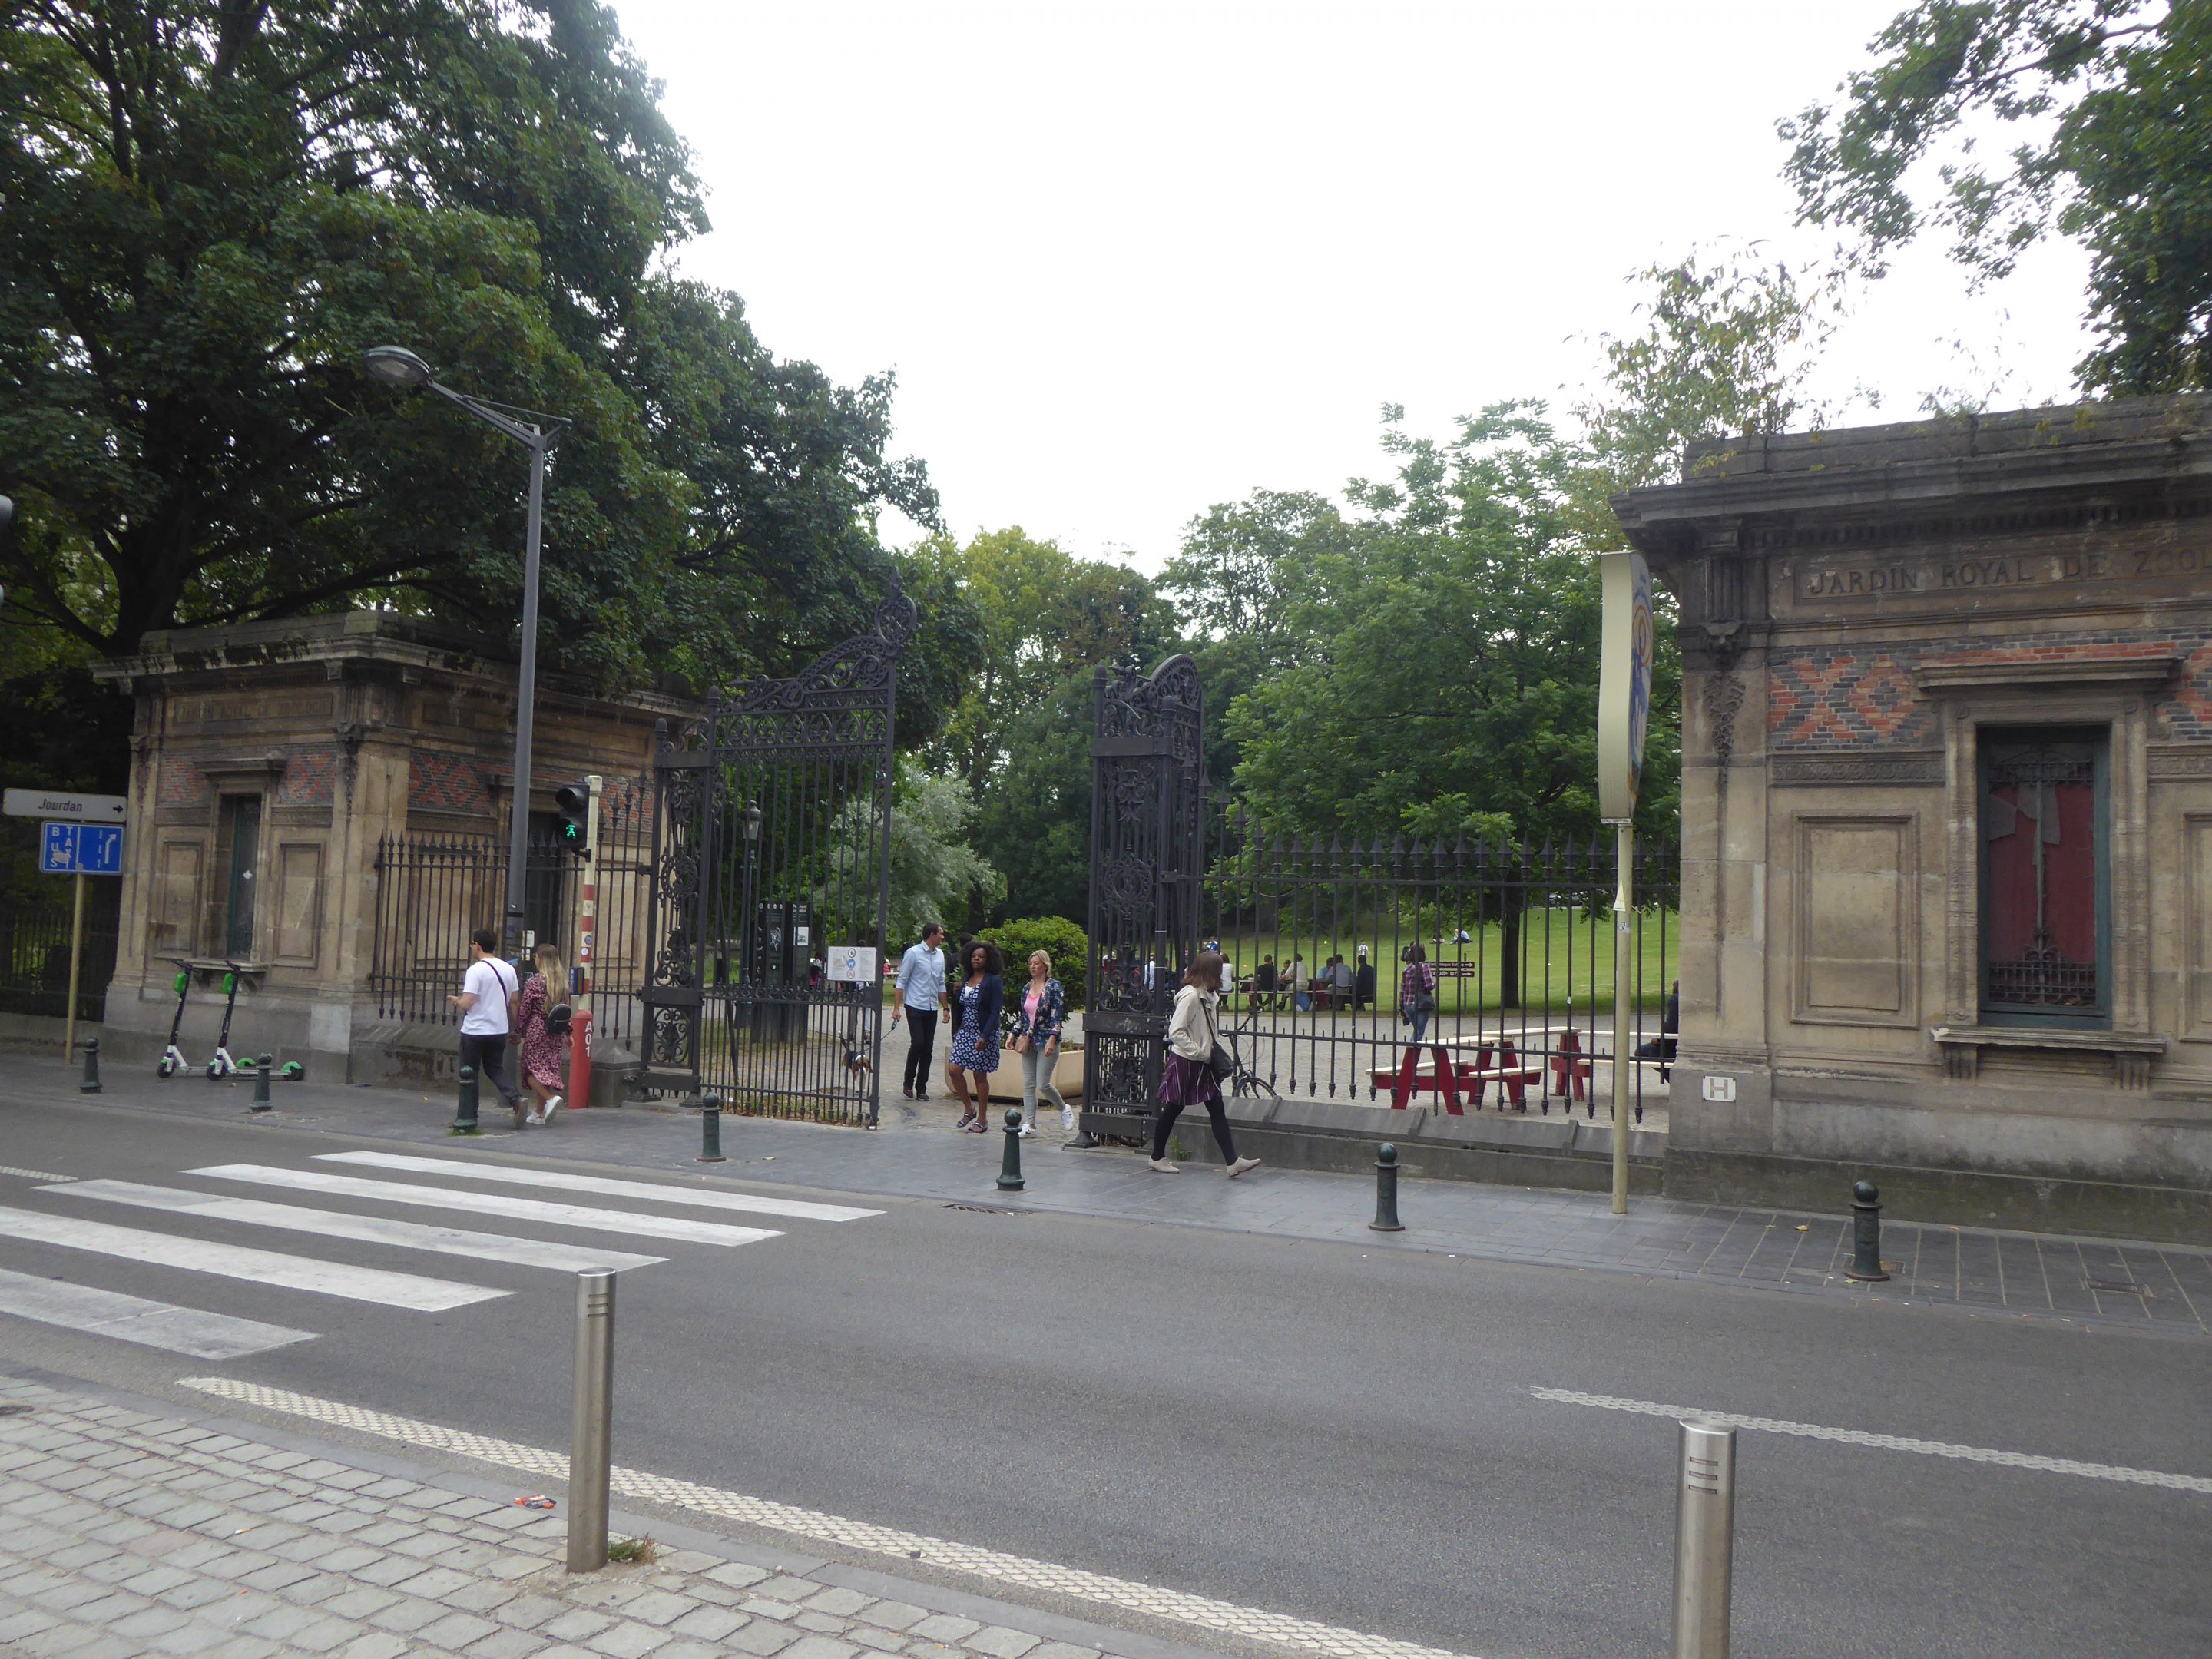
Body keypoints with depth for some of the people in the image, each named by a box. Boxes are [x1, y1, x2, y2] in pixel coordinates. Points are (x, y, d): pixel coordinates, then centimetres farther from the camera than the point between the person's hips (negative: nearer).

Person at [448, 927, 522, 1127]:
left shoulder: (475, 970, -14)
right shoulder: (508, 969, 5)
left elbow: (466, 1004, -20)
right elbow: (514, 1001, 10)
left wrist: (456, 1000, 3)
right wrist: (514, 1028, 19)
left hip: (475, 1030, -6)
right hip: (500, 1030, 6)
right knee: (495, 1070, 15)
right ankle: (516, 1099, -8)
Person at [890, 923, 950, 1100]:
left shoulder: (940, 955, 11)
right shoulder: (913, 953, -7)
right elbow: (902, 981, -6)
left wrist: (945, 1007, 16)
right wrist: (897, 1007, -11)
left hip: (932, 1008, 6)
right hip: (915, 1007, -6)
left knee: (928, 1048, 4)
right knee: (917, 1044, -12)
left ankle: (921, 1088, 11)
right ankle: (908, 1084, 5)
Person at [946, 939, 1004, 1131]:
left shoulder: (994, 981, -9)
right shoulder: (966, 980, 11)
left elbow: (995, 1012, -15)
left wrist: (985, 1037, -21)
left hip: (984, 1034, -6)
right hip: (965, 1032, 6)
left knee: (981, 1076, 1)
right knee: (954, 1069, -5)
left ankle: (982, 1119, 13)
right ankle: (969, 1109, 15)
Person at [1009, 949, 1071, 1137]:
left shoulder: (1054, 987, -8)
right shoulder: (1027, 988, 11)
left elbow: (1057, 1016, -13)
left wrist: (1052, 1040, -22)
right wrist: (1014, 1035, 11)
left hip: (1046, 1041, -6)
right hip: (1028, 1042, 6)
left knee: (1043, 1084, -7)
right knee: (1028, 1084, 4)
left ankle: (1064, 1109, 18)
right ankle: (1028, 1123, 9)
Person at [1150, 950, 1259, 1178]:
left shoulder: (1210, 996, 8)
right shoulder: (1190, 996, -19)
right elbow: (1176, 1032, -23)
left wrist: (1216, 1051, 6)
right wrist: (1200, 1052, -20)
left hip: (1204, 1063, 9)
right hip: (1184, 1062, -8)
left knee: (1217, 1110, 3)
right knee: (1172, 1109, 6)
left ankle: (1232, 1162, 1)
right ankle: (1157, 1157, 22)